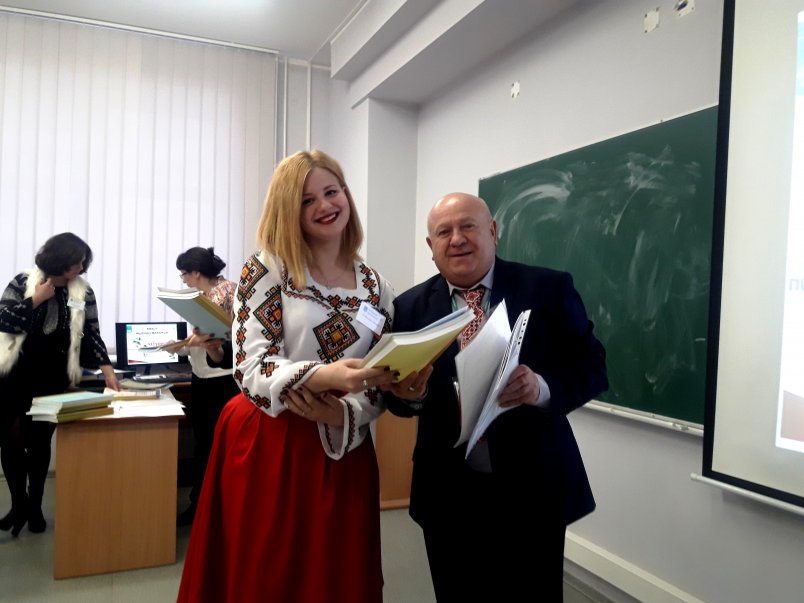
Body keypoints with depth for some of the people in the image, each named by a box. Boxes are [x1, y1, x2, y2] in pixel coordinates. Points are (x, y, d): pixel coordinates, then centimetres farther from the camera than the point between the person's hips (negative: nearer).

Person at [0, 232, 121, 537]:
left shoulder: (83, 292, -1)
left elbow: (91, 335, -2)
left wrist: (107, 369, -12)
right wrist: (36, 299, -16)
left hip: (53, 378, 0)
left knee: (40, 441, 5)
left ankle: (35, 506, 17)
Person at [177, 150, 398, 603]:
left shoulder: (375, 286, 6)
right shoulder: (267, 269, -5)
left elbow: (383, 386, 6)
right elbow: (251, 369, -13)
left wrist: (343, 413, -15)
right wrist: (323, 377, -32)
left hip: (342, 453, 4)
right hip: (265, 449, -3)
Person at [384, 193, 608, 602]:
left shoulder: (549, 289, -5)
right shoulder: (411, 307, 1)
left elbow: (591, 366, -5)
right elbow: (399, 396, 4)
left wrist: (542, 387, -25)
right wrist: (408, 392, -20)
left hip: (533, 490, -1)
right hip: (448, 496, 2)